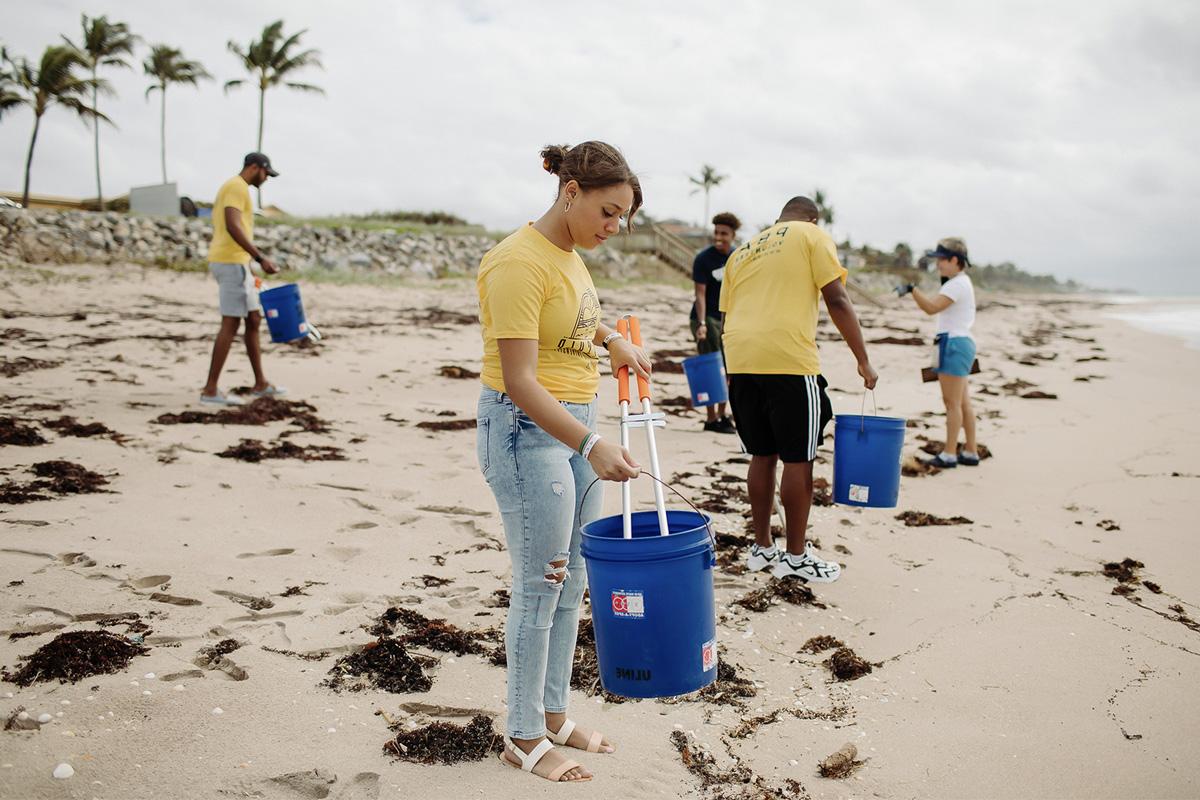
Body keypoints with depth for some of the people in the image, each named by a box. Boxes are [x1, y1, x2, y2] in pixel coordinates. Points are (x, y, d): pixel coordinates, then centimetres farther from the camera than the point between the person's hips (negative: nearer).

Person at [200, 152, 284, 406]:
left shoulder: (232, 188, 23)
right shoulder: (237, 187, -10)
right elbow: (232, 226, -24)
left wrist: (246, 269, 26)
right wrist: (260, 258, -27)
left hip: (232, 263, 11)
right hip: (232, 262, -11)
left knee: (253, 319, 13)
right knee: (231, 324, -10)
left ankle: (260, 383, 18)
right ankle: (210, 389, -9)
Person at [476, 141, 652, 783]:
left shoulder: (568, 255, 9)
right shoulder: (519, 262, -19)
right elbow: (519, 382, -25)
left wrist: (612, 340, 19)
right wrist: (592, 447, -31)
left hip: (575, 422, 9)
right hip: (527, 428, -9)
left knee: (571, 581, 14)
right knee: (539, 586, 0)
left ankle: (553, 715, 30)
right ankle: (523, 737, 17)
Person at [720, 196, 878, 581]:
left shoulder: (742, 251, 24)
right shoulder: (813, 236, 7)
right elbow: (836, 299, -4)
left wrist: (735, 375, 23)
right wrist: (863, 360, -1)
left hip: (740, 361, 6)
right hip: (788, 360, -6)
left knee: (762, 455, 15)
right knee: (798, 459, 3)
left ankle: (762, 548, 22)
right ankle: (796, 555, 10)